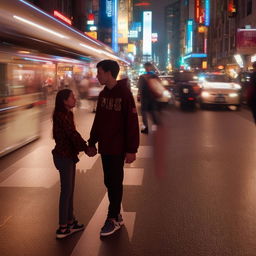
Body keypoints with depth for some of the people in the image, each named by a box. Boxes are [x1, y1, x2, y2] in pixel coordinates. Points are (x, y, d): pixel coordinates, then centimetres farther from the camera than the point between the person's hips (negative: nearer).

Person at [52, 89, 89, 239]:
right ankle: (63, 228, 5)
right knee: (66, 191, -3)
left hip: (69, 155, 9)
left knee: (70, 190, 15)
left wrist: (85, 145, -1)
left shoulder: (67, 114, 11)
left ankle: (70, 221, 26)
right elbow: (72, 134, -19)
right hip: (64, 156, -9)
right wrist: (86, 148, -8)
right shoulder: (61, 116, -18)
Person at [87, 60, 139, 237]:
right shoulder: (103, 94, 9)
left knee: (114, 183, 1)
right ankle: (117, 216, 24)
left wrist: (131, 149, -19)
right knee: (110, 182, 12)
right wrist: (92, 142, 14)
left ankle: (112, 219, 13)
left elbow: (132, 123, -17)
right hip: (104, 147, 7)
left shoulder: (124, 93, -14)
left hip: (118, 148, -7)